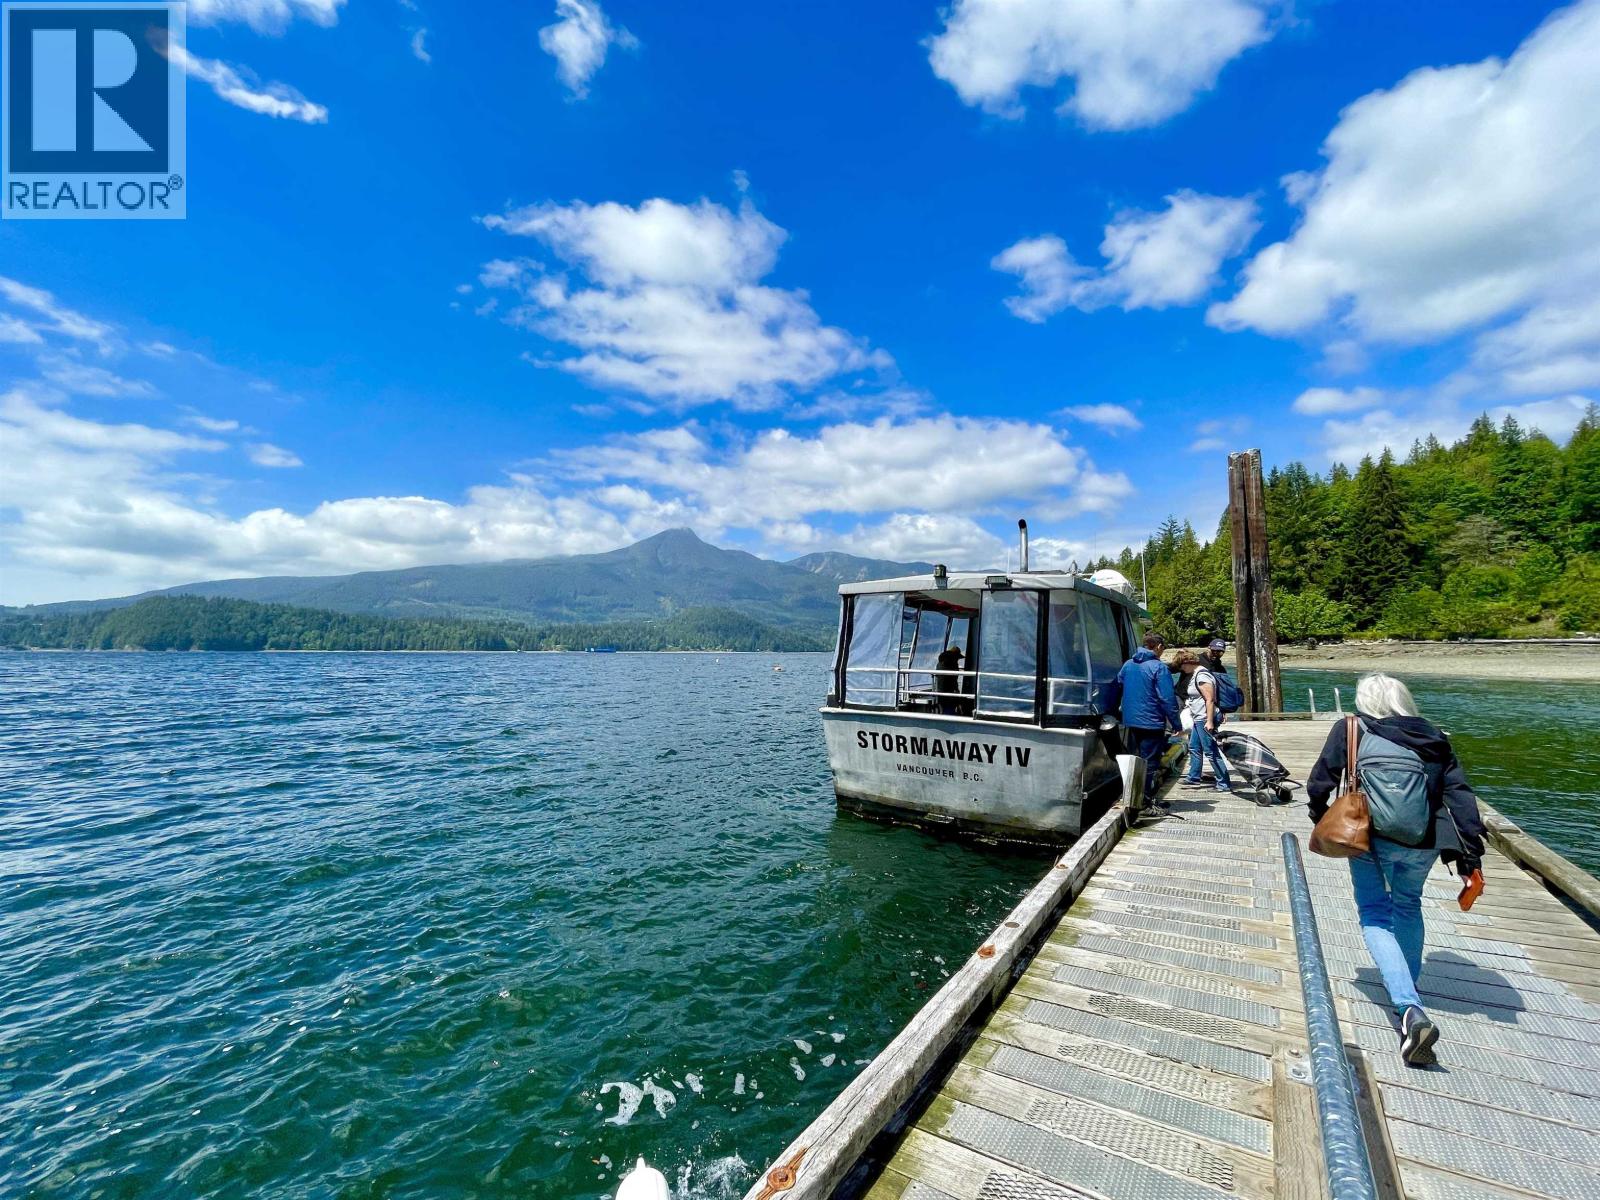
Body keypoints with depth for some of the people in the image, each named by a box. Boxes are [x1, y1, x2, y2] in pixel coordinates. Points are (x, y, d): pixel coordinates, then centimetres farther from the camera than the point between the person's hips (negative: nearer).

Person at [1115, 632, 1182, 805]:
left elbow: (1118, 690, 14)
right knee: (1150, 763, 1)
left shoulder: (1127, 665, 8)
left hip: (1131, 722, 6)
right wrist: (1177, 725, -10)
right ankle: (1146, 802, 3)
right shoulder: (1159, 667, -12)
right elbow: (1167, 699, -15)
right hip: (1152, 723, -6)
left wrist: (1124, 714, 22)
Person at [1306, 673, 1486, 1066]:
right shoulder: (1434, 739, 6)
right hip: (1421, 844, 4)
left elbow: (1320, 781, -2)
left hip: (1368, 838, -4)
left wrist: (1320, 817, 17)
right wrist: (1470, 857, 2)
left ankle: (1410, 1009, -9)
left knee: (1376, 916, 9)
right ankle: (1406, 986, 38)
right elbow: (1460, 795, 1)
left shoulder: (1350, 730, -4)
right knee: (1408, 908, 27)